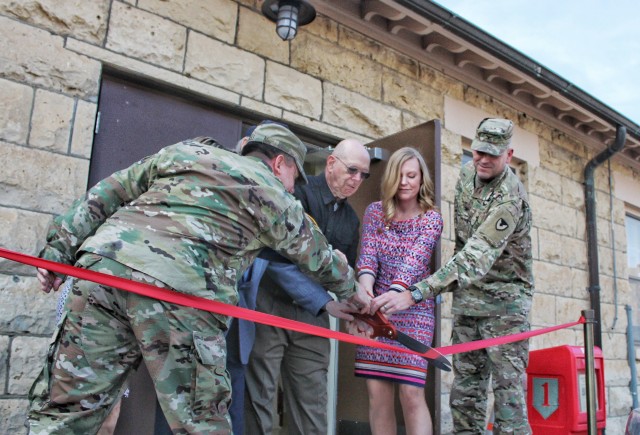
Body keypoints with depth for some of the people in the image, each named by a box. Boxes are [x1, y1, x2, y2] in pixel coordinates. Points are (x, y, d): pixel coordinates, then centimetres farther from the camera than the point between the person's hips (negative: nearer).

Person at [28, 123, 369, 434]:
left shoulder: (183, 151, 26)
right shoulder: (275, 197, 17)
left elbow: (103, 195, 22)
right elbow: (318, 257, 30)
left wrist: (58, 251, 21)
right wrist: (351, 291, 48)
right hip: (180, 292, -4)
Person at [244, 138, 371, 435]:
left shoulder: (351, 219, 13)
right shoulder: (298, 194, -10)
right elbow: (279, 260, -20)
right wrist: (325, 302, -22)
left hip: (314, 316, 6)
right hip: (270, 306, -6)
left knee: (312, 407, 7)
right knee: (258, 399, 0)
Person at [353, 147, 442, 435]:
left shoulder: (431, 218, -1)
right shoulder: (375, 212, 6)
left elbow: (414, 260, -17)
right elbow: (367, 255, -7)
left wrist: (393, 295, -34)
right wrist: (366, 290, -28)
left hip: (413, 309, -2)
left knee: (412, 393, -8)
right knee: (377, 395, 2)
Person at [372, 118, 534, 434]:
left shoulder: (510, 198, -23)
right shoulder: (468, 173, 2)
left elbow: (476, 257, -33)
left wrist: (415, 294, -41)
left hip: (503, 300, -7)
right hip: (467, 296, 7)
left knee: (508, 385, -5)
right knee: (464, 388, 9)